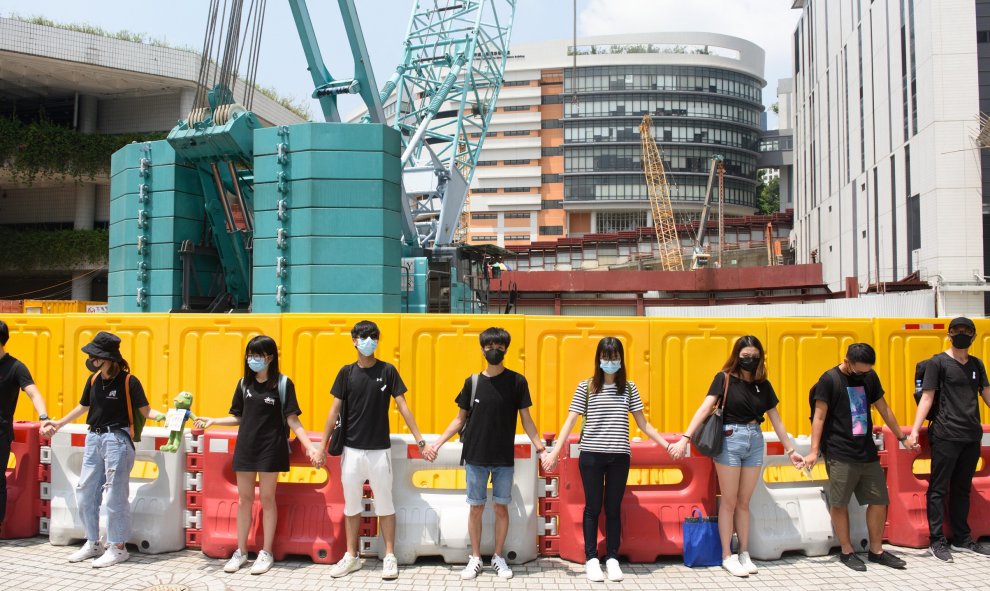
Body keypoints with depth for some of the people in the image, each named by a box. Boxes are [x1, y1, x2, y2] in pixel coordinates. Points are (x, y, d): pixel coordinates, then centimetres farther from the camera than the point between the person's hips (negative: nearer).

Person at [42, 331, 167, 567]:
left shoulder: (128, 381, -11)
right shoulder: (93, 380, 7)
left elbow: (145, 410, -11)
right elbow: (82, 407, 21)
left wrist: (162, 416, -29)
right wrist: (58, 424, 25)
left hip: (117, 439, -7)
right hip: (94, 438, 7)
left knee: (114, 495, -3)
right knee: (85, 493, 13)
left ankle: (118, 547, 10)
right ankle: (93, 543, 28)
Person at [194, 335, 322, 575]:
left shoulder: (283, 383, -7)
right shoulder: (244, 383, 6)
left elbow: (292, 420, -9)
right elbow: (239, 417, 12)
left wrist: (309, 446, -18)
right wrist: (213, 421, 0)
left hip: (270, 448, -4)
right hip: (245, 447, 4)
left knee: (267, 499, 4)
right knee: (244, 499, 10)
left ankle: (266, 553, 14)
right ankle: (241, 552, 20)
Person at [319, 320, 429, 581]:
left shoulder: (388, 370, -2)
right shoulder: (346, 372, 2)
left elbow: (402, 407, -2)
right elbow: (334, 411, 4)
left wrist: (420, 440, -7)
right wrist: (322, 446, 2)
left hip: (380, 450, -2)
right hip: (351, 450, 2)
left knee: (384, 503, 5)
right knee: (351, 504, 10)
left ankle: (390, 556, 15)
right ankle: (351, 556, 23)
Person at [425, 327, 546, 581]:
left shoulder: (517, 382, -2)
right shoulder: (472, 382, 1)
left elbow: (526, 419, 1)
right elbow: (460, 419, 7)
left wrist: (540, 446, -9)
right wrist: (438, 442, 0)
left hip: (504, 458, -1)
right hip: (475, 457, 1)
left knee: (501, 507, 7)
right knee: (476, 507, 7)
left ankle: (498, 557, 21)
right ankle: (475, 558, 19)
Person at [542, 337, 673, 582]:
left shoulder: (629, 388, 6)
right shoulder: (586, 387, -1)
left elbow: (643, 424, 9)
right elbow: (570, 421, -4)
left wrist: (667, 445, 3)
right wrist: (554, 452, -12)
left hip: (619, 456, 2)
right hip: (591, 455, -1)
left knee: (613, 508, 8)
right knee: (593, 507, 6)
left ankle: (612, 559, 17)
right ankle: (591, 559, 14)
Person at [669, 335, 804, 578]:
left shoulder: (763, 385, 7)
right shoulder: (724, 378, -6)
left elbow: (776, 421, 13)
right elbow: (705, 408, -16)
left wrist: (790, 450, 13)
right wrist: (685, 438, -26)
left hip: (755, 442, 4)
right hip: (730, 440, -4)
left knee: (744, 502, 11)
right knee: (729, 501, 3)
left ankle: (744, 554, 21)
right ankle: (727, 556, 12)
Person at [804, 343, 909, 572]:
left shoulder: (870, 377, 8)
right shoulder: (829, 380, -8)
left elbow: (883, 409, 19)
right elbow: (819, 417, -10)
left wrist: (902, 436, 22)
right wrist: (814, 451, -15)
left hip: (868, 453, 6)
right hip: (840, 456, -6)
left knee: (879, 501, 8)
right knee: (839, 503, -1)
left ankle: (876, 550, 22)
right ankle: (847, 551, 14)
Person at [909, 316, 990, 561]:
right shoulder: (938, 362, -4)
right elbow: (926, 398, -7)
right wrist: (914, 431, -15)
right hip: (946, 436, -5)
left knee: (962, 489, 14)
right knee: (939, 489, -1)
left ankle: (962, 539, 22)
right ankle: (937, 541, 4)